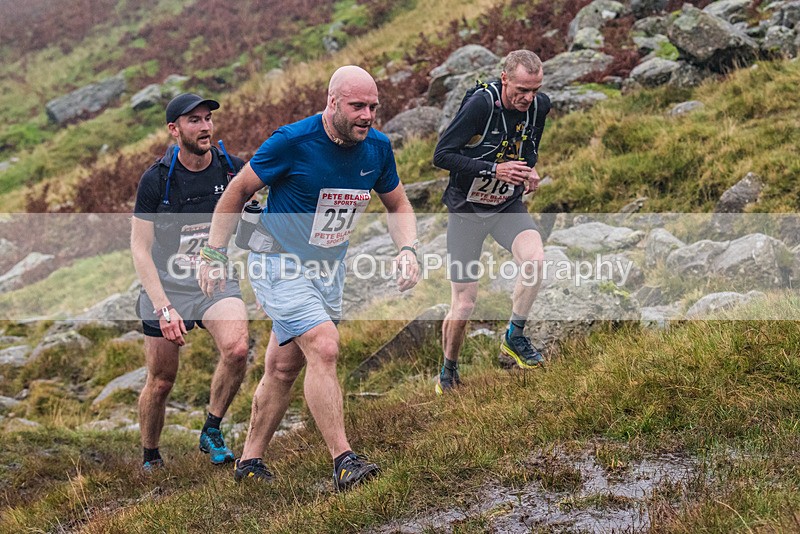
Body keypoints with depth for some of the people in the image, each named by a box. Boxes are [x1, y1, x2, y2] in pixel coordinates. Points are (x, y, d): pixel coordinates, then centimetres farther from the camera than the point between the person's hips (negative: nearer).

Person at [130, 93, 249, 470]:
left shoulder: (232, 169, -5)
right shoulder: (156, 180, -11)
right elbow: (140, 249, -10)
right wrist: (164, 308, -19)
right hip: (166, 287, -1)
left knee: (237, 350, -26)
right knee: (161, 380, 4)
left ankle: (211, 431, -4)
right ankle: (150, 457, 28)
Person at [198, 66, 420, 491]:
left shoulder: (377, 148, -6)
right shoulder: (293, 141, -21)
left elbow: (398, 205, 11)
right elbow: (238, 191, -9)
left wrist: (408, 249, -9)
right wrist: (213, 255, -9)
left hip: (329, 268, 6)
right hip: (279, 264, -6)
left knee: (284, 368, 12)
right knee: (324, 347, -22)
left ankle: (250, 460, 25)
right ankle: (343, 462, -20)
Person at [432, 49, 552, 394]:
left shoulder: (539, 106, -5)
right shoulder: (480, 104, -23)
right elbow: (441, 155, -23)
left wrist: (529, 169, -4)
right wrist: (494, 169, -29)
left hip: (508, 206, 4)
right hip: (467, 208, -4)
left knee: (535, 258, -27)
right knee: (464, 304, -1)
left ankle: (514, 337, -5)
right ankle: (448, 372, 24)